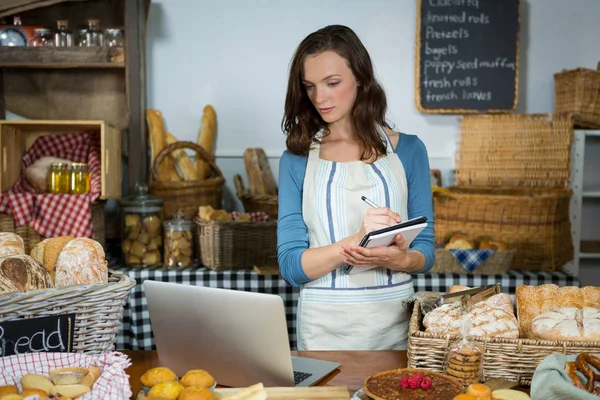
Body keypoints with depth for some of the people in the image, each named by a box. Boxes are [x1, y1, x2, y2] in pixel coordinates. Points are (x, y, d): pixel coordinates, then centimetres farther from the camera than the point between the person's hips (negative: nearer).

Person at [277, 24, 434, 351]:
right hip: (323, 326, 0)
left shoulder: (408, 150, 1)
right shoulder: (297, 159, -1)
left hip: (394, 321, 1)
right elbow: (290, 265, -7)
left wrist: (400, 260, -20)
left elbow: (425, 251, 3)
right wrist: (354, 241, -24)